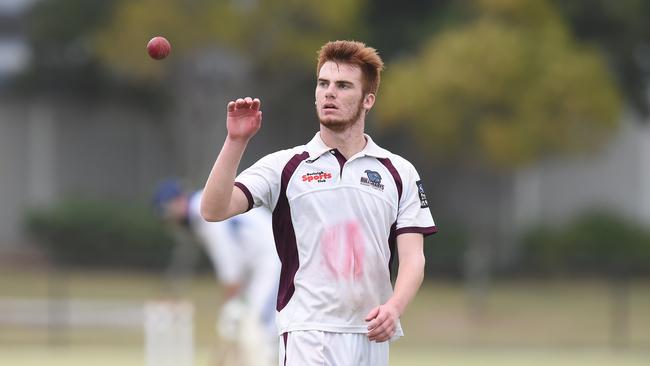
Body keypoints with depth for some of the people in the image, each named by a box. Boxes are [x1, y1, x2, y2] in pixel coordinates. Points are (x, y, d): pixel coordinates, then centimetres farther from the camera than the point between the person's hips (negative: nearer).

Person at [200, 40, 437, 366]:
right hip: (307, 333, -3)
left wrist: (393, 308, -16)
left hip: (373, 337, 3)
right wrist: (236, 141, -17)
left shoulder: (400, 172, 10)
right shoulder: (285, 166, 5)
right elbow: (213, 210, -5)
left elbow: (412, 258, 4)